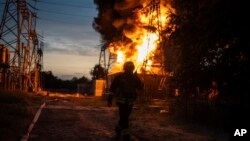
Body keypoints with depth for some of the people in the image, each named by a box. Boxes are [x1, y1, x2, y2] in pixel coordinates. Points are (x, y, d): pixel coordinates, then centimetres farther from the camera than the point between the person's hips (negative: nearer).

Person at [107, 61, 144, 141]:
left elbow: (140, 87, -1)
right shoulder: (119, 77, -5)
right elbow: (112, 88, -3)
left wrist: (136, 79, -16)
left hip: (130, 102, 5)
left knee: (124, 118, 16)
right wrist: (109, 99, -6)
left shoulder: (134, 77, 6)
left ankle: (118, 131, 38)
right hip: (122, 101, -5)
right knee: (124, 119, -10)